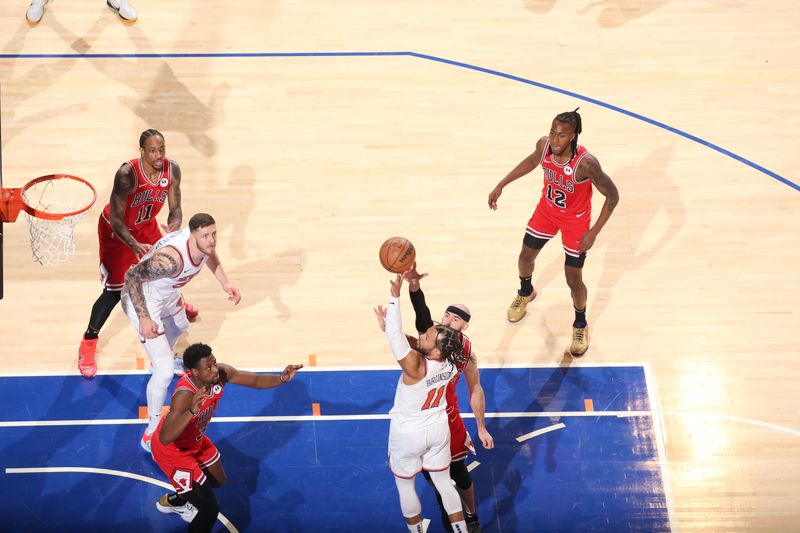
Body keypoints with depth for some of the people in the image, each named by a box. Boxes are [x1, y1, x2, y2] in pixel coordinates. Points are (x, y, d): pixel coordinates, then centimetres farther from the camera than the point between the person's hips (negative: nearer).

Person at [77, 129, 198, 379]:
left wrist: (174, 226, -35)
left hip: (146, 225, 6)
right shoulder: (127, 174, -36)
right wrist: (135, 245, -46)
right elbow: (116, 219, -31)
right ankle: (88, 341, 8)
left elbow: (175, 208, -12)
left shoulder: (172, 170, -20)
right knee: (116, 289, -9)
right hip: (117, 230, -5)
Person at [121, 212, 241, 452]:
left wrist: (225, 283, 1)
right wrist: (143, 318, -33)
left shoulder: (205, 243, -19)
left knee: (179, 327, 39)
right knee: (165, 372, -12)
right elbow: (132, 277, -32)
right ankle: (151, 432, 7)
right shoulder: (171, 259, -43)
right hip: (143, 300, -9)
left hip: (168, 292, 9)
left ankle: (162, 359, 74)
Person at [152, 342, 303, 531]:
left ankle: (171, 501, 55)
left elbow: (255, 380, -9)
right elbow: (164, 438, -49)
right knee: (210, 509, -12)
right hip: (172, 450, -8)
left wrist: (282, 378, -28)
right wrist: (191, 412, -63)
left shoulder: (221, 373, -21)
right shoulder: (185, 395, -41)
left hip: (195, 440, 8)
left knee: (218, 480, 30)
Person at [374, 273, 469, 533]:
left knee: (405, 486, 18)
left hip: (408, 435, -5)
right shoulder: (450, 362, -16)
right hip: (438, 430, 5)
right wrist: (389, 325, -13)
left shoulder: (416, 367, -35)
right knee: (444, 483, 20)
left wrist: (395, 296, -40)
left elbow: (396, 337, -40)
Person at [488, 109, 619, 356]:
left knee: (573, 278, 3)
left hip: (575, 219, -5)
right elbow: (532, 161, 3)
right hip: (547, 209, 5)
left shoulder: (586, 163, -37)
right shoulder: (544, 144, -23)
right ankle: (525, 293, 55)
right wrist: (501, 185, 5)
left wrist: (594, 233, -25)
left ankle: (580, 324, 33)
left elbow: (612, 195, -25)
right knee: (525, 256, 20)